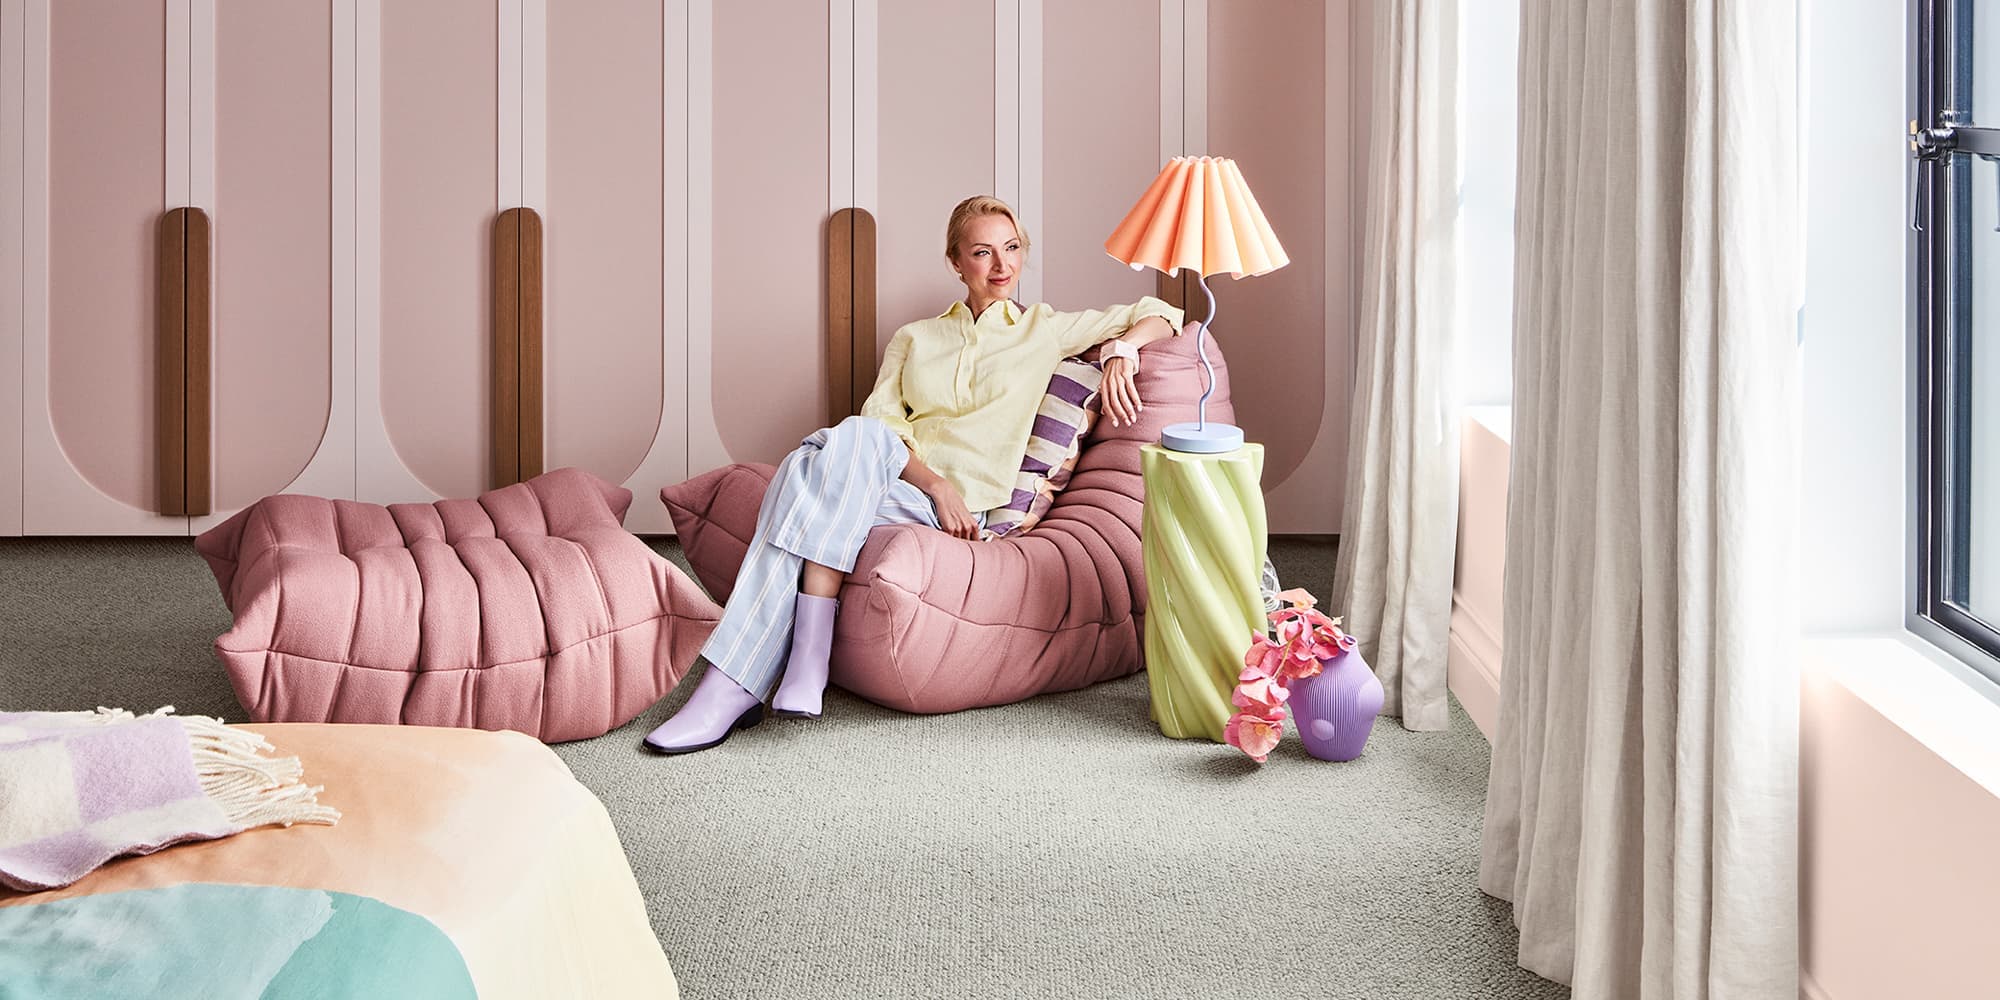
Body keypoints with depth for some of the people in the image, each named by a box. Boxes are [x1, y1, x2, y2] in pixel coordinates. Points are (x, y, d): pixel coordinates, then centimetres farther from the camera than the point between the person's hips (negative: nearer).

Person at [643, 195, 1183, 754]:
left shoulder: (1042, 331, 19)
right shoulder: (915, 339, 25)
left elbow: (1159, 314, 21)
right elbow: (880, 418, 9)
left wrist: (1120, 352, -2)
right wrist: (934, 481, -10)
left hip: (959, 505, -3)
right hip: (882, 488, 3)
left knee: (853, 437, -34)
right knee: (804, 464, -34)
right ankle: (728, 687, -41)